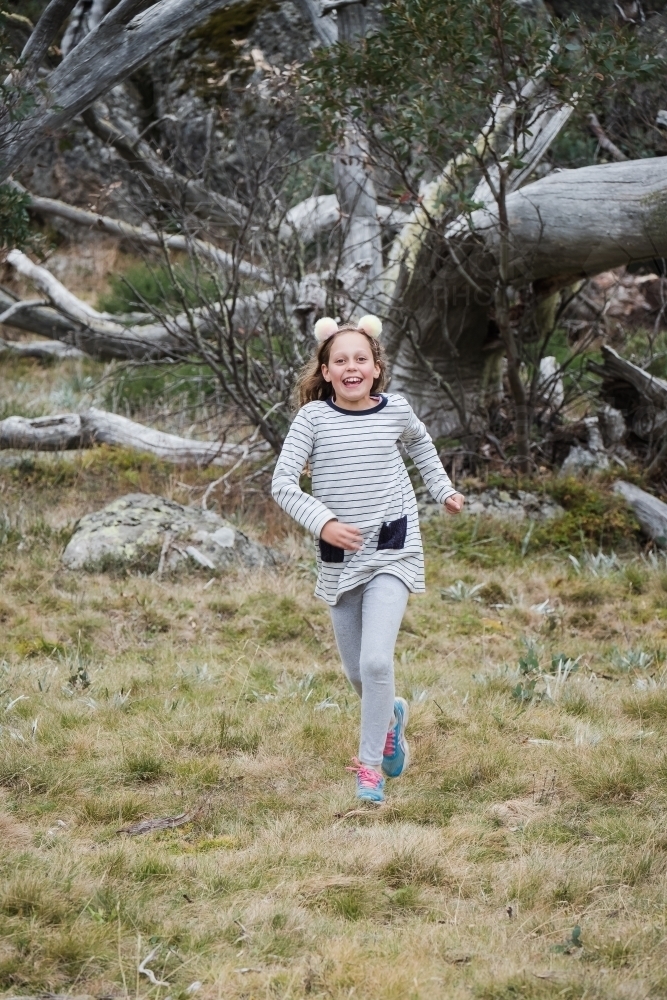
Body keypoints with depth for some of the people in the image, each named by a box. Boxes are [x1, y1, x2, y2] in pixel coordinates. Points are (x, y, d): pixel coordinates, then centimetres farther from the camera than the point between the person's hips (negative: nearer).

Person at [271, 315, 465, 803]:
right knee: (356, 671, 12)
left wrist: (443, 489, 20)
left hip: (392, 549, -1)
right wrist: (321, 521, -23)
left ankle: (370, 765, -4)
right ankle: (391, 715, 46)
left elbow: (419, 441, 23)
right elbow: (283, 482, -11)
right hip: (340, 557, 1)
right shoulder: (314, 417, -8)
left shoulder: (396, 410, -2)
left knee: (376, 660, -17)